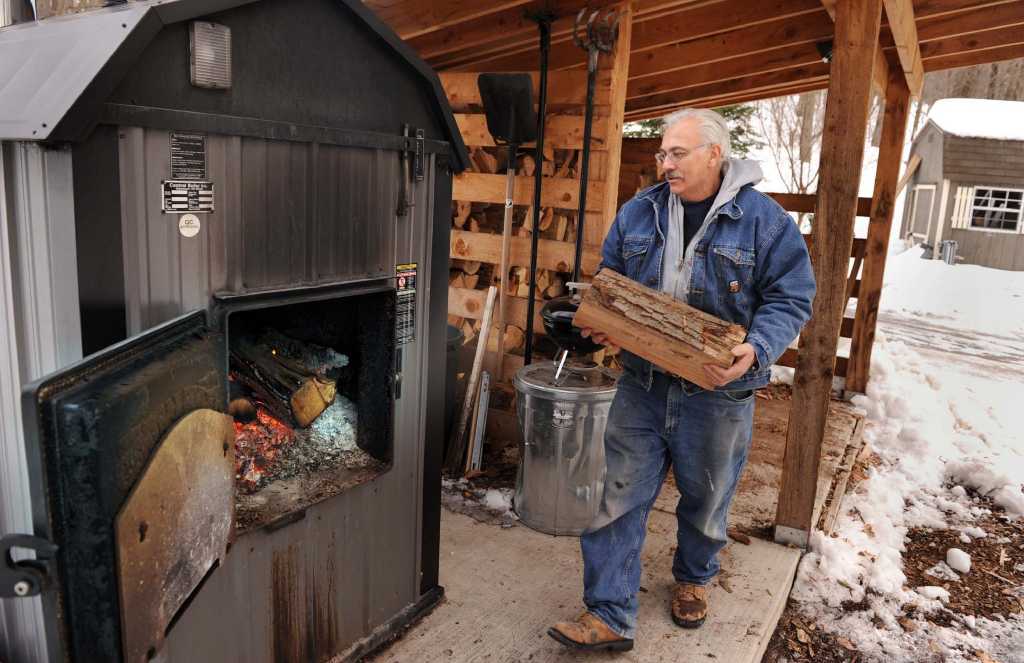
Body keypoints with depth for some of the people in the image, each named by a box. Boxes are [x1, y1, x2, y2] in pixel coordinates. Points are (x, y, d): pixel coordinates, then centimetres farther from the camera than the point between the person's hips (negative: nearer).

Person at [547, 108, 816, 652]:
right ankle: (608, 616, 13)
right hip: (642, 386, 3)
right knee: (619, 499, 2)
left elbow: (790, 297, -7)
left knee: (704, 502, 18)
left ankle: (693, 579, 46)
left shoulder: (763, 218, -7)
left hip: (716, 393, -2)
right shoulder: (639, 212, 3)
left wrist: (756, 351, -24)